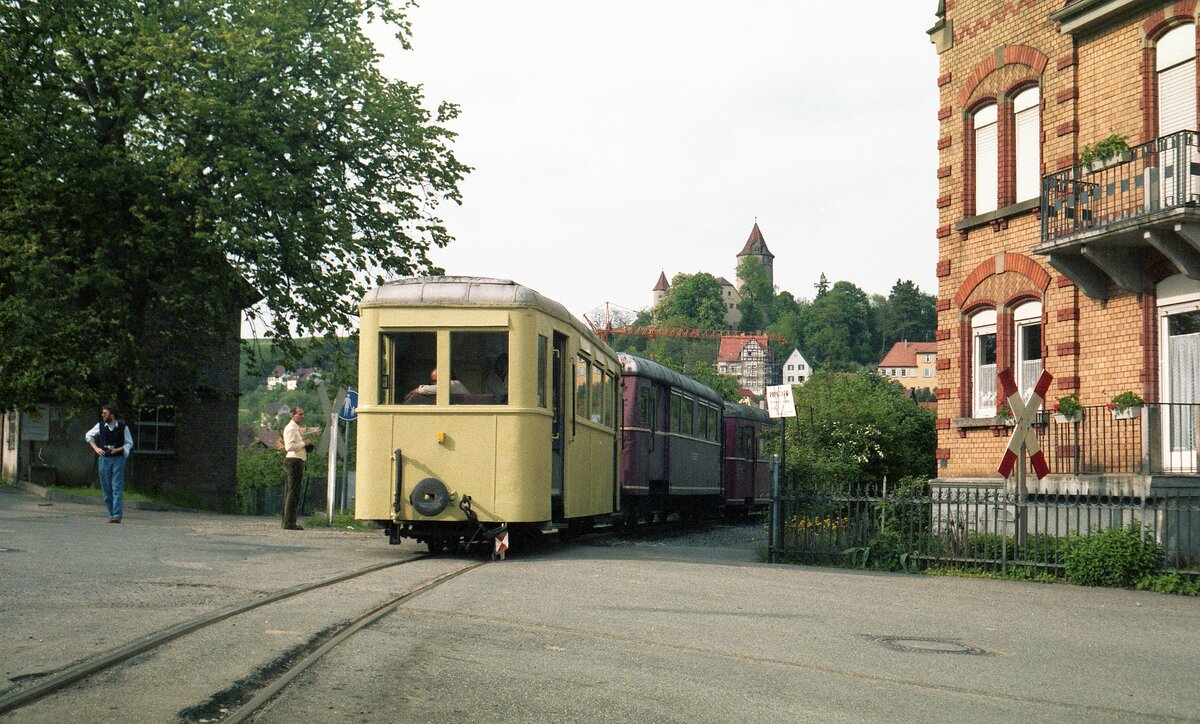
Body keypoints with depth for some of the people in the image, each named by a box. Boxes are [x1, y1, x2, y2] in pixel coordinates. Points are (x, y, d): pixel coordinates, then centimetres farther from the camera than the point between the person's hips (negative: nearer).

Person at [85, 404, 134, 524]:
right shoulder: (100, 425, 3)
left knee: (117, 488, -10)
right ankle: (111, 515, 11)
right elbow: (88, 435, 20)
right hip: (104, 459, 3)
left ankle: (117, 515, -13)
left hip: (118, 459, -3)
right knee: (106, 489, 3)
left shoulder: (123, 426, -4)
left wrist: (117, 450, -11)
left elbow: (129, 443, 4)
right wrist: (96, 448, 7)